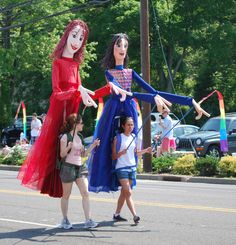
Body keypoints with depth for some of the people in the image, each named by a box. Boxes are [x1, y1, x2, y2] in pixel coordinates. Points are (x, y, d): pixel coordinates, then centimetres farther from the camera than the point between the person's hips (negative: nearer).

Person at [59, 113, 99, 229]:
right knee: (66, 195, 4)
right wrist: (68, 147, -29)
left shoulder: (79, 137, 13)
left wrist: (93, 145, 7)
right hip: (68, 167, -6)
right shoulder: (65, 136, -8)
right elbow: (62, 154, -10)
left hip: (80, 167, 6)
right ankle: (65, 220, 18)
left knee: (85, 193, -5)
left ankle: (88, 220, -7)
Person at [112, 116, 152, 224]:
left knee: (124, 192, 11)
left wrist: (145, 150, 4)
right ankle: (135, 216, -18)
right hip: (121, 168, -6)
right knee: (128, 192, -13)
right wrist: (121, 153, -25)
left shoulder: (133, 137, 10)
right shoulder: (118, 138, -6)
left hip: (132, 168, 6)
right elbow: (114, 156, -6)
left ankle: (117, 214, 20)